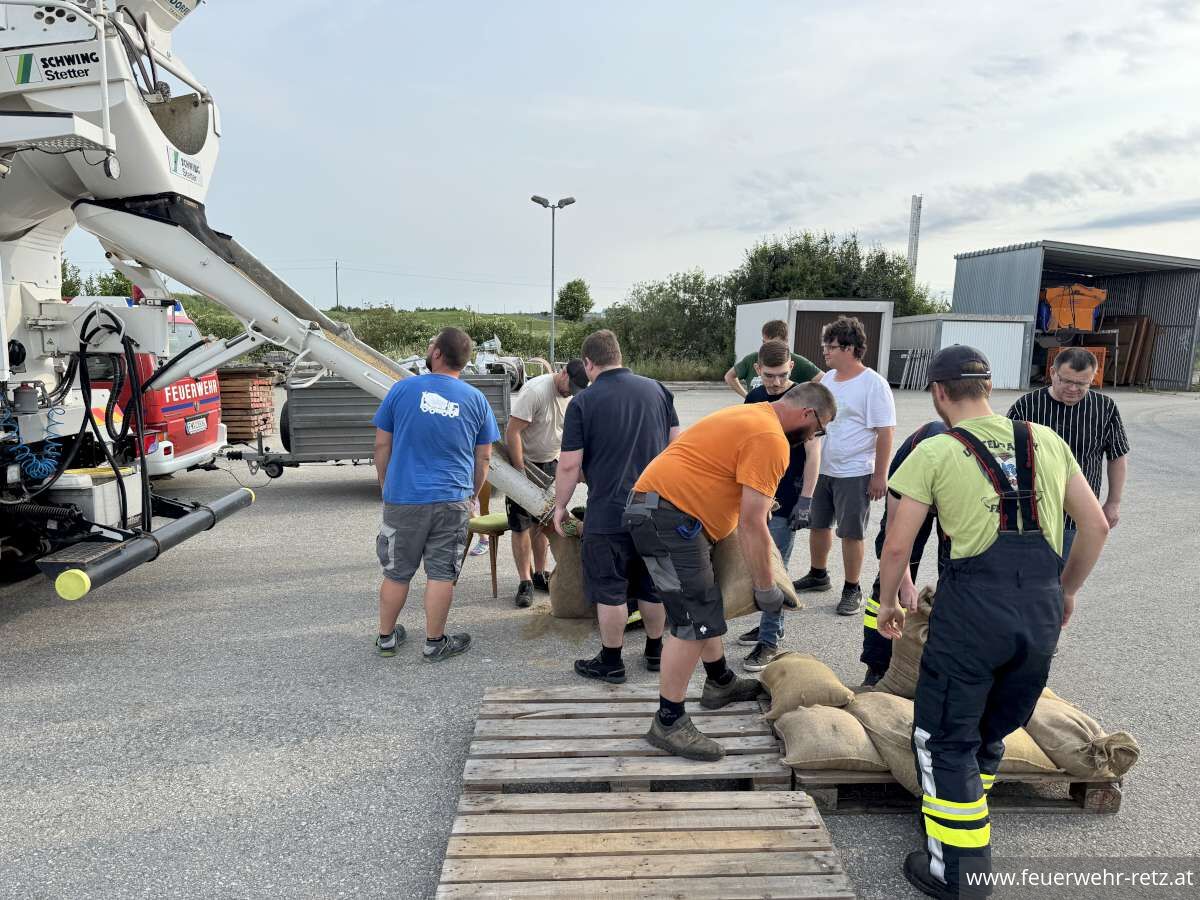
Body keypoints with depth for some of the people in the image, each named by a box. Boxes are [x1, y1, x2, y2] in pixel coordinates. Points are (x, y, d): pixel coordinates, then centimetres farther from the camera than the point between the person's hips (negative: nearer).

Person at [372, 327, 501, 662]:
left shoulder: (402, 389, -4)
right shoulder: (476, 399, 1)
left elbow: (382, 445, 2)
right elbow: (483, 458, 6)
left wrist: (386, 486, 15)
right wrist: (472, 496, 19)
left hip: (403, 498, 0)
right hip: (453, 501, 0)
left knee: (396, 572, 13)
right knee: (441, 573, 7)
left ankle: (386, 638, 27)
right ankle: (434, 642, 17)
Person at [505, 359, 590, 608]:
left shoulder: (574, 395, -3)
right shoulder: (535, 391, -24)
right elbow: (512, 432, -24)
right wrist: (521, 472, -24)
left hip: (548, 463, 6)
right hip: (521, 460, -6)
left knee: (542, 522, 10)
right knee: (521, 525, -3)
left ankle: (539, 574, 22)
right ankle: (525, 582, 3)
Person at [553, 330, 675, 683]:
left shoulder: (583, 401, -10)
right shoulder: (657, 389, 3)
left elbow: (569, 465, -10)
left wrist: (560, 506, 3)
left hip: (608, 513, -5)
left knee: (610, 590, 8)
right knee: (653, 585, 18)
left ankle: (611, 662, 19)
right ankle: (654, 651, 32)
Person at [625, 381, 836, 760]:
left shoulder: (751, 416, 18)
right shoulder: (771, 440, -14)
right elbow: (752, 525, -17)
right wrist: (766, 587, -8)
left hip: (662, 511, 11)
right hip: (668, 518, -11)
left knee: (707, 604, 22)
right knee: (695, 621, -9)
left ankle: (720, 682, 39)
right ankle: (668, 723, 0)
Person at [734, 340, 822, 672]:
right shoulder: (754, 398, 6)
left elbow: (813, 454, -12)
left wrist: (805, 501, -17)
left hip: (786, 501, -6)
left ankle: (769, 641, 3)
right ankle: (772, 624, 29)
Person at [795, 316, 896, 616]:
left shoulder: (873, 383, -13)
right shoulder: (826, 378, 7)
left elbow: (885, 431, -14)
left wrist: (880, 475, -15)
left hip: (854, 473, -7)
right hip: (821, 468, 7)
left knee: (851, 533, 3)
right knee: (818, 524, 17)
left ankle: (852, 590, 18)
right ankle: (818, 575, 37)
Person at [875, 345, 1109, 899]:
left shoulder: (935, 451, -3)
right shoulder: (1047, 441, 11)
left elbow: (898, 544, -5)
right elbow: (1096, 526, 14)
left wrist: (886, 602, 12)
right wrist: (1067, 591, 26)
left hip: (973, 606, -5)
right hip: (1042, 614, 5)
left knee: (946, 738, 10)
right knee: (992, 732, 23)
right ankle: (965, 820, 40)